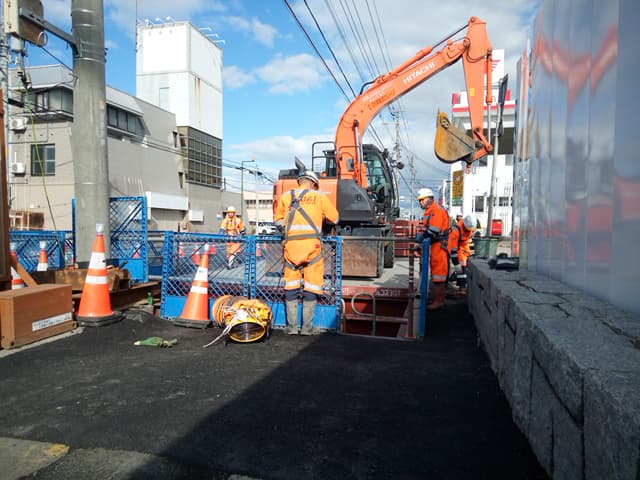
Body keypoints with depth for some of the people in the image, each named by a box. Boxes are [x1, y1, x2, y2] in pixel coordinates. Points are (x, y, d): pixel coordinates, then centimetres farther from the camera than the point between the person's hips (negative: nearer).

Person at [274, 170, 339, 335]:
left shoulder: (286, 197, 13)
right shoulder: (319, 196, 6)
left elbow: (278, 221, 16)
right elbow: (334, 218, 12)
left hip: (291, 245, 2)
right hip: (312, 244, -2)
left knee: (291, 285, 11)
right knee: (311, 285, 6)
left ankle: (292, 326, 14)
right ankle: (307, 327, 8)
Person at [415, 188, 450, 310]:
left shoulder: (436, 210, -15)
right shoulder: (430, 211, 19)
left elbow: (434, 230, -23)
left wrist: (422, 236, -16)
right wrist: (422, 236, 5)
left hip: (439, 246, -11)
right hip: (434, 245, 11)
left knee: (438, 272, -6)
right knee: (436, 272, 15)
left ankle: (438, 301, -1)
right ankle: (438, 299, 23)